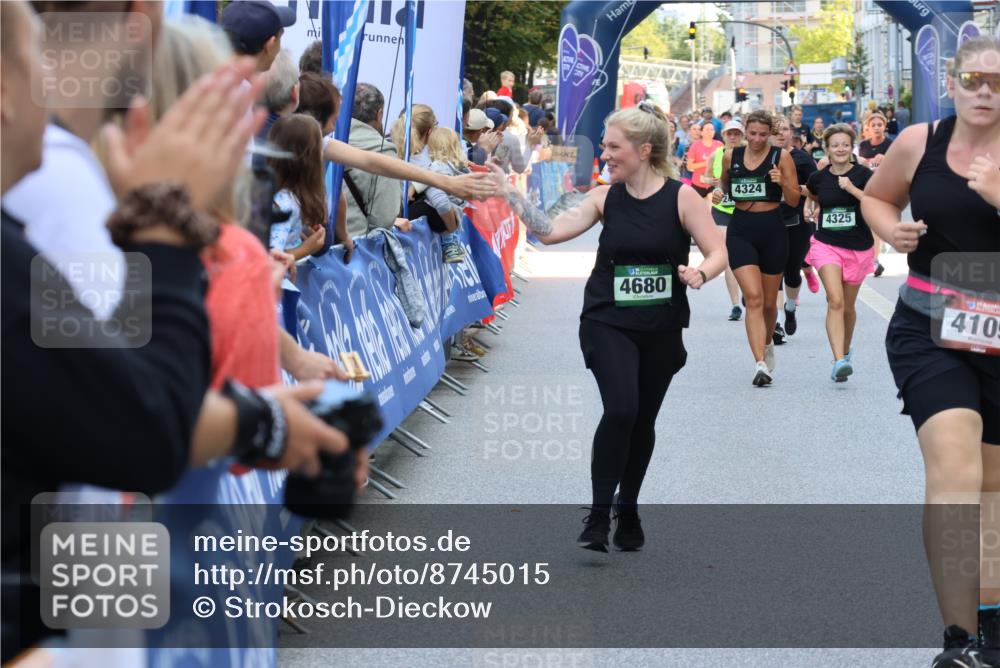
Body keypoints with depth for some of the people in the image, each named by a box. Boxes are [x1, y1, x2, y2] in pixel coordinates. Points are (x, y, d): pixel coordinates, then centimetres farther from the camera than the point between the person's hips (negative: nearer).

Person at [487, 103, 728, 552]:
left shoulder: (682, 197, -8)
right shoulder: (605, 198, -1)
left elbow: (718, 253, -9)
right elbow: (550, 232, -7)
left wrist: (699, 275, -29)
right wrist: (509, 194, -14)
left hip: (660, 330, 0)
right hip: (608, 324, 0)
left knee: (643, 421, 12)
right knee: (620, 409, -19)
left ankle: (627, 510, 34)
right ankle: (598, 515, -8)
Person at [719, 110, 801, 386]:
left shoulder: (781, 156, -3)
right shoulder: (731, 156, 4)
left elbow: (794, 201, -4)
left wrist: (782, 182, -19)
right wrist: (717, 191, 5)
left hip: (772, 230, 0)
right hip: (740, 230, 0)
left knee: (769, 302, 13)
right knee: (753, 297, -16)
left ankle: (767, 344, 43)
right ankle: (761, 364, -21)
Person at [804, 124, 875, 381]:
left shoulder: (863, 174, -7)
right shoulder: (818, 178, 1)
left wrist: (851, 188, -22)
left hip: (858, 247, 0)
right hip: (826, 244, 0)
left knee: (848, 306, 14)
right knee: (835, 301, -19)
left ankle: (846, 350, 41)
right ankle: (839, 360, -26)